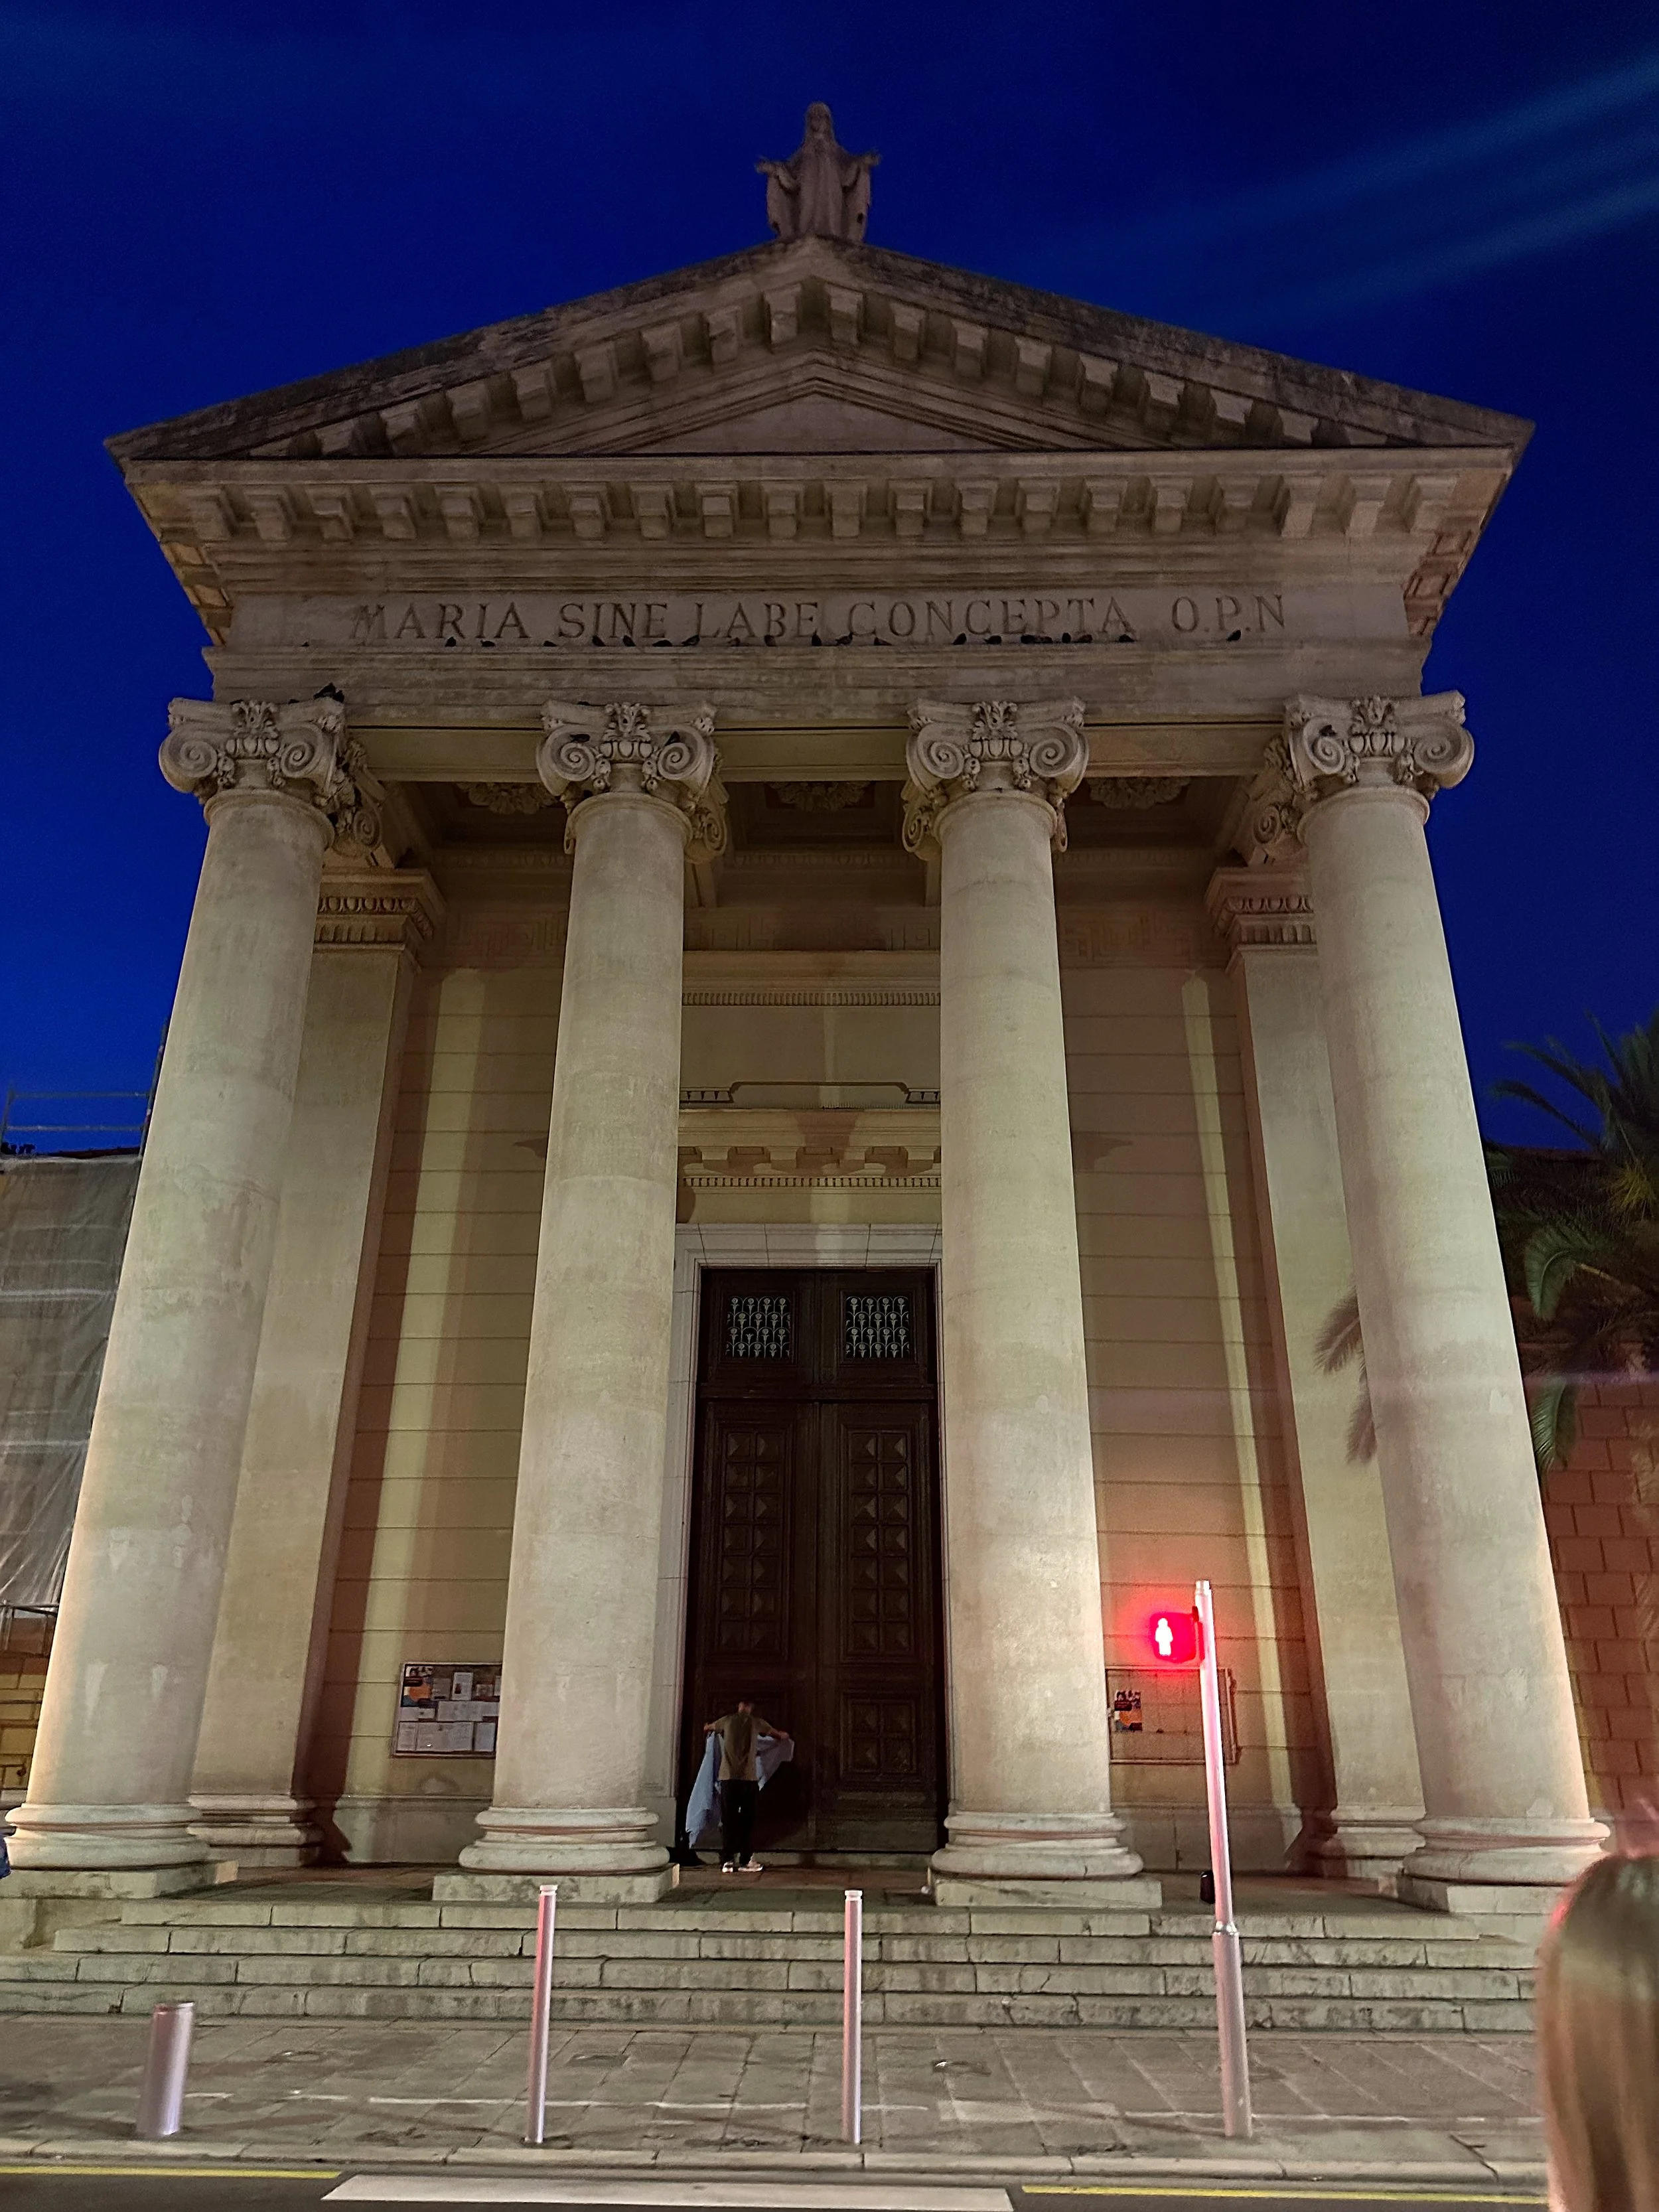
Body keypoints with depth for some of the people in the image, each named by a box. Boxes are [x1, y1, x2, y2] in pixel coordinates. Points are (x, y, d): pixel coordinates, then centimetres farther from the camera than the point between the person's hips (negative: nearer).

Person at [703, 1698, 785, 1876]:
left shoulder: (728, 1720, 10)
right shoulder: (755, 1722, 7)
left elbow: (708, 1728, 32)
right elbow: (777, 1733, 27)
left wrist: (707, 1727, 57)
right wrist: (784, 1734, 51)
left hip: (728, 1778, 1)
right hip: (749, 1778, -1)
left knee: (728, 1821, 5)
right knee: (747, 1821, 6)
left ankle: (727, 1861, 2)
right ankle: (746, 1861, 6)